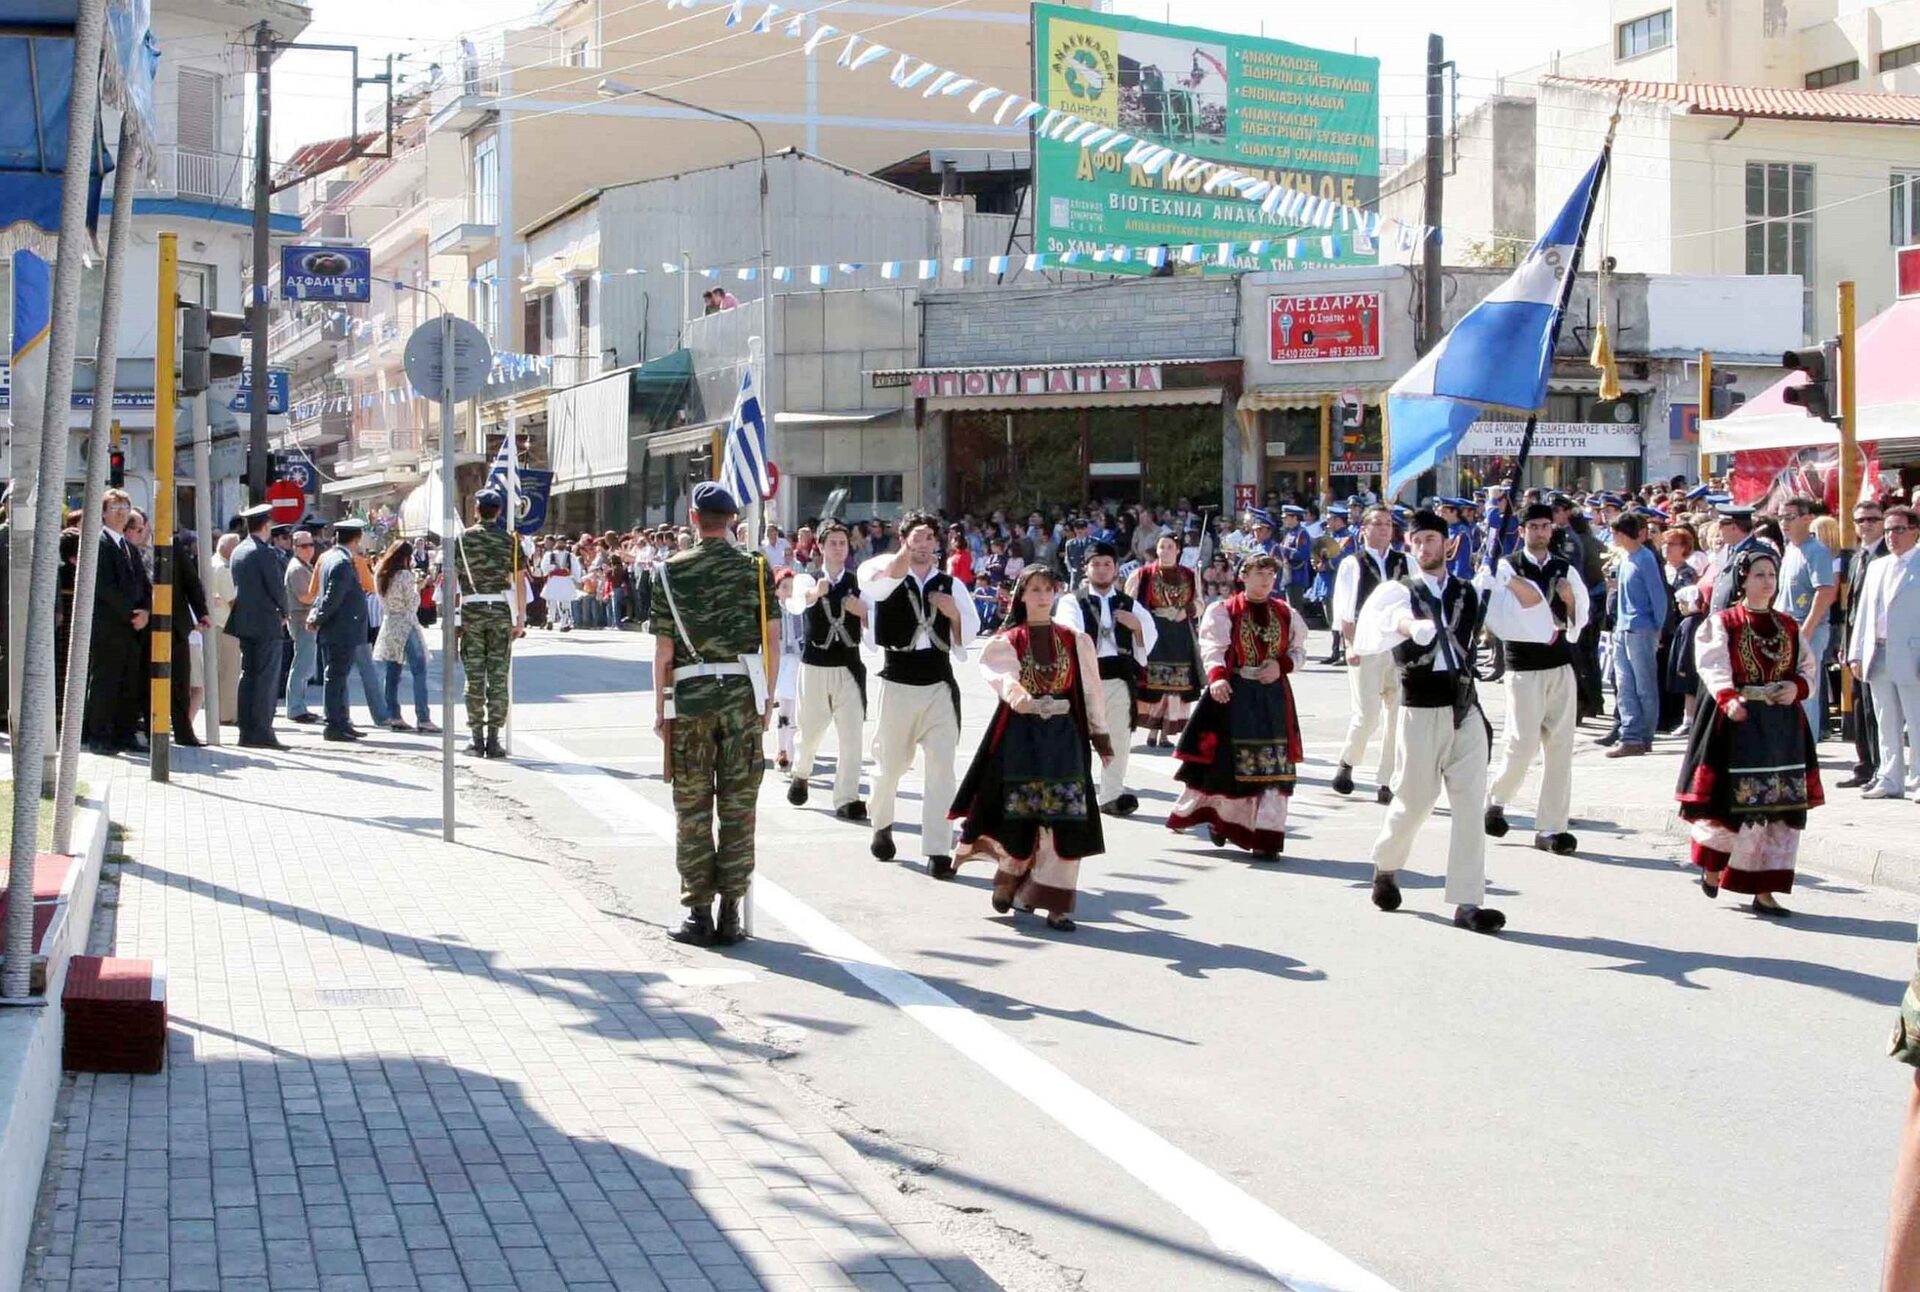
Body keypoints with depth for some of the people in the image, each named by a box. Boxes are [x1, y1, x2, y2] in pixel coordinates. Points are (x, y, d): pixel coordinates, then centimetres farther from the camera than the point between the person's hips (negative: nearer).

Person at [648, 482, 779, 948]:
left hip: (690, 696, -1)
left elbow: (664, 650, -3)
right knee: (738, 808, 5)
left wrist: (661, 708, 5)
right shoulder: (757, 569, 1)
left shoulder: (672, 571, -2)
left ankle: (698, 913, 5)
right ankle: (730, 913, 5)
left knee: (692, 810, 5)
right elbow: (771, 643, 1)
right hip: (743, 695, 1)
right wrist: (768, 698, 11)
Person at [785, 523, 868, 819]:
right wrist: (815, 592, -48)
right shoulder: (810, 580, -1)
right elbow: (796, 604, -25)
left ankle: (846, 800, -3)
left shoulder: (858, 581, 3)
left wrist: (862, 609, -16)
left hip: (848, 667, 0)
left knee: (850, 736, -6)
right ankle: (800, 774, 42)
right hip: (815, 665, 0)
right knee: (811, 730, 13)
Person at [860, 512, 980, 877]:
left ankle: (937, 851, -2)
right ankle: (881, 826, 40)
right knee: (889, 764, 12)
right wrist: (907, 550, -40)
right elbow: (874, 586, -27)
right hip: (898, 684, -1)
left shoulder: (952, 586, 7)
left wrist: (953, 613, -9)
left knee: (941, 768, -6)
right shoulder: (890, 577, -1)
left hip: (939, 686, 1)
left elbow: (968, 637, 11)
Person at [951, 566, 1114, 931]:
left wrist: (1100, 734, 9)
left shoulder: (1074, 641, 9)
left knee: (1064, 818, -6)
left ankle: (1055, 902, -2)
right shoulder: (1006, 641, 1)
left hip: (1063, 735, 1)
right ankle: (1010, 877, 27)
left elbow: (1090, 688, 12)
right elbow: (1004, 675, -19)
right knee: (1019, 815, -1)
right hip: (1020, 734, -1)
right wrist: (1018, 695, -40)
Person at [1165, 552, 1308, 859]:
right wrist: (1216, 676, -33)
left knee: (1272, 765, -4)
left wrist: (1282, 665, -6)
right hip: (1233, 694, -3)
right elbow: (1213, 647, -14)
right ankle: (1219, 818, 26)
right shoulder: (1223, 611, -1)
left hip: (1273, 696, 3)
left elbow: (1299, 651, 16)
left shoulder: (1286, 614, 11)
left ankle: (1266, 838, -3)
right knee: (1226, 762, -1)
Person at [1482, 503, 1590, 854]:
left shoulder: (1565, 571, 10)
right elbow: (1497, 618, -9)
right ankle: (1496, 799, 23)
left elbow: (1580, 620, 12)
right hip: (1524, 668, -4)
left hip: (1561, 666, 4)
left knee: (1560, 747, 1)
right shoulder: (1507, 569, -3)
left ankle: (1551, 827, 7)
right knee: (1522, 743, -6)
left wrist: (1570, 599, -6)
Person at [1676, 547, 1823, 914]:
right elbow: (1713, 667, -16)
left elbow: (1809, 667, 16)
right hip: (1737, 721, -4)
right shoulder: (1722, 624, -2)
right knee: (1731, 802, -5)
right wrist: (1728, 699, -34)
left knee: (1780, 808, 0)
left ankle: (1764, 890, 5)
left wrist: (1797, 687, -6)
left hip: (1782, 725, 4)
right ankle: (1712, 864, 26)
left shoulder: (1789, 627, 13)